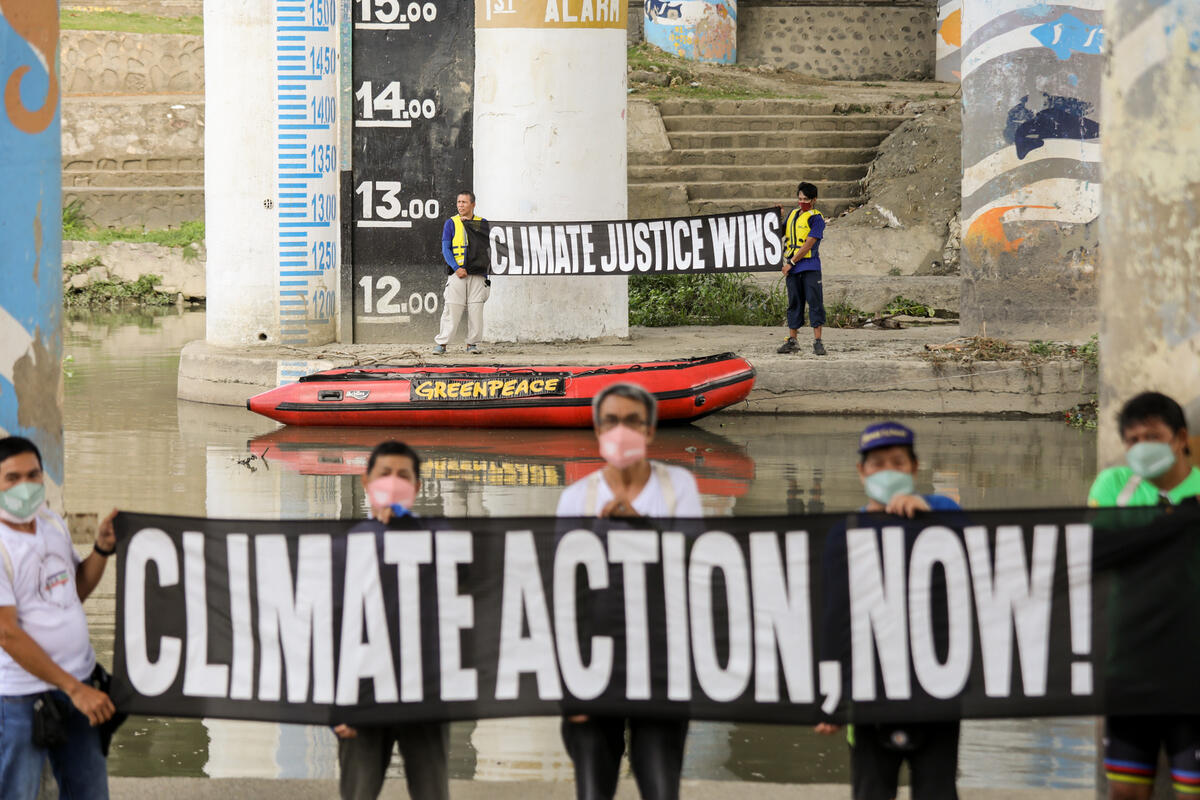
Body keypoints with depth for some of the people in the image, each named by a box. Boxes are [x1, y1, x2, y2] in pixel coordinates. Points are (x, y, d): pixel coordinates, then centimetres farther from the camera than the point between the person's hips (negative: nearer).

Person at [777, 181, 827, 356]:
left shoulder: (816, 218, -6)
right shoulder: (793, 214, 16)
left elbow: (808, 244, -13)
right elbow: (781, 233, 28)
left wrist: (791, 262, -14)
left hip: (810, 267, -6)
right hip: (792, 269, 6)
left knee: (814, 301, -7)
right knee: (794, 303, 9)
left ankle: (817, 341, -7)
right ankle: (792, 340, 13)